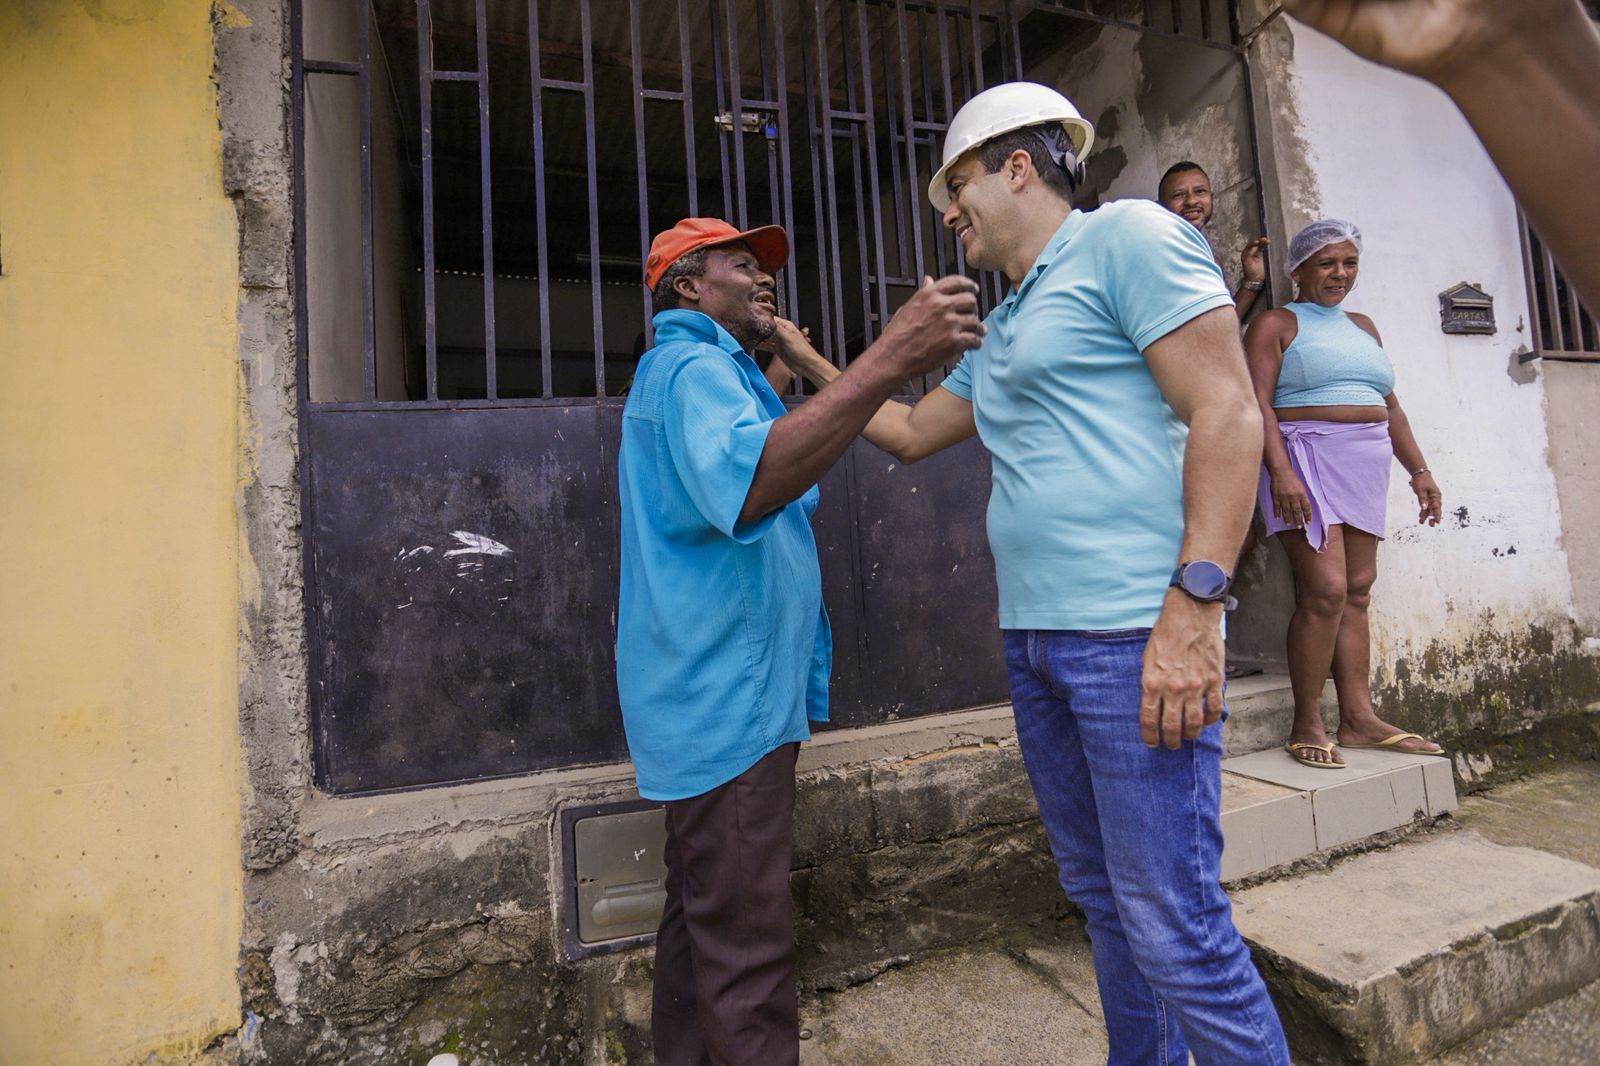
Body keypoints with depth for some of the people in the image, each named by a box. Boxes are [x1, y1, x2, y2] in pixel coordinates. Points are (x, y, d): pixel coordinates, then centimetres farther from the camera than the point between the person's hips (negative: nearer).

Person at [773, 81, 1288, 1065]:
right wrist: (812, 366, 31)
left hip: (1132, 634, -8)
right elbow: (909, 432, 32)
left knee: (1174, 921, -2)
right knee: (1103, 898, 18)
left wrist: (1194, 602, -19)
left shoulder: (1128, 236, -1)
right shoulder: (1003, 335, 23)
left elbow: (1228, 411, -11)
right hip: (1036, 639, 8)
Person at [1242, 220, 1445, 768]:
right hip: (1304, 459, -7)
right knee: (1326, 587, -16)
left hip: (1365, 465, 7)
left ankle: (1358, 717, 8)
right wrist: (1280, 471, -23)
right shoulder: (1275, 324, 2)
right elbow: (1258, 401, -11)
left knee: (1358, 591, 4)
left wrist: (1419, 469, 15)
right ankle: (1306, 724, -8)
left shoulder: (1363, 327, 23)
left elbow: (1389, 404, 23)